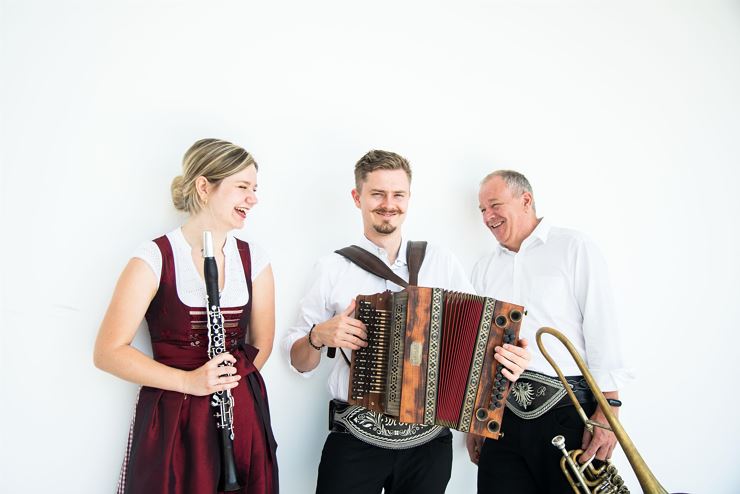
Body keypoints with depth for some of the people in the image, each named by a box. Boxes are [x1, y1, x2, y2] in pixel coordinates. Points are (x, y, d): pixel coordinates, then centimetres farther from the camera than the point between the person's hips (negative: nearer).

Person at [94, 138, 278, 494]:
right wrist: (189, 382, -18)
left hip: (243, 415, 4)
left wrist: (222, 382, -5)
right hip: (172, 420, -3)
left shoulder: (254, 260, 3)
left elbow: (262, 345, 10)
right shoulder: (155, 258, -9)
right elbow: (108, 352, -11)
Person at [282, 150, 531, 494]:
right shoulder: (333, 268, -2)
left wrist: (506, 359, -14)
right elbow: (299, 362, 3)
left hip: (429, 441, 2)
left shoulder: (443, 263, 1)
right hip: (355, 440, -1)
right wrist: (319, 336, -17)